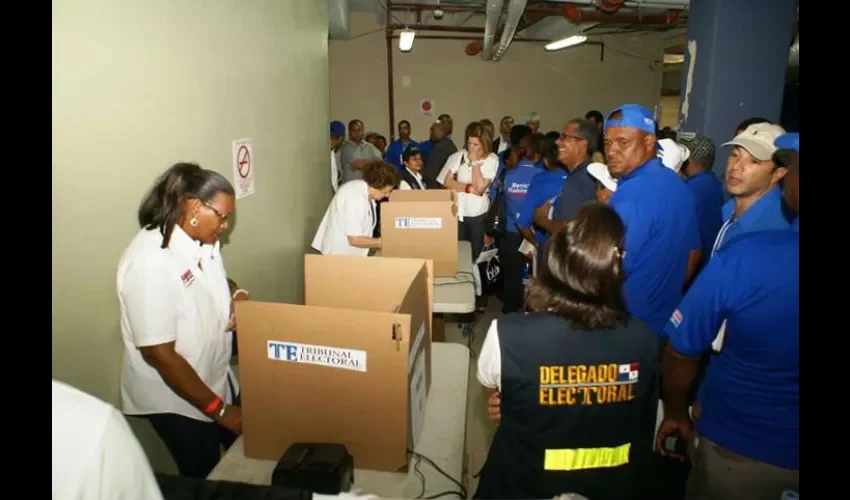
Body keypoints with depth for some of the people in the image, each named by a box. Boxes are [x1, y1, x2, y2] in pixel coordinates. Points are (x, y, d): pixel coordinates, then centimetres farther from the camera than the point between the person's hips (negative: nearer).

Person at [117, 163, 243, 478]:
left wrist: (237, 301, -9)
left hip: (216, 381, 8)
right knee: (205, 479, 13)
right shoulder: (150, 262, -29)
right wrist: (218, 409, -22)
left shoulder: (203, 242, -4)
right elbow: (159, 353, -28)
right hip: (175, 399, -7)